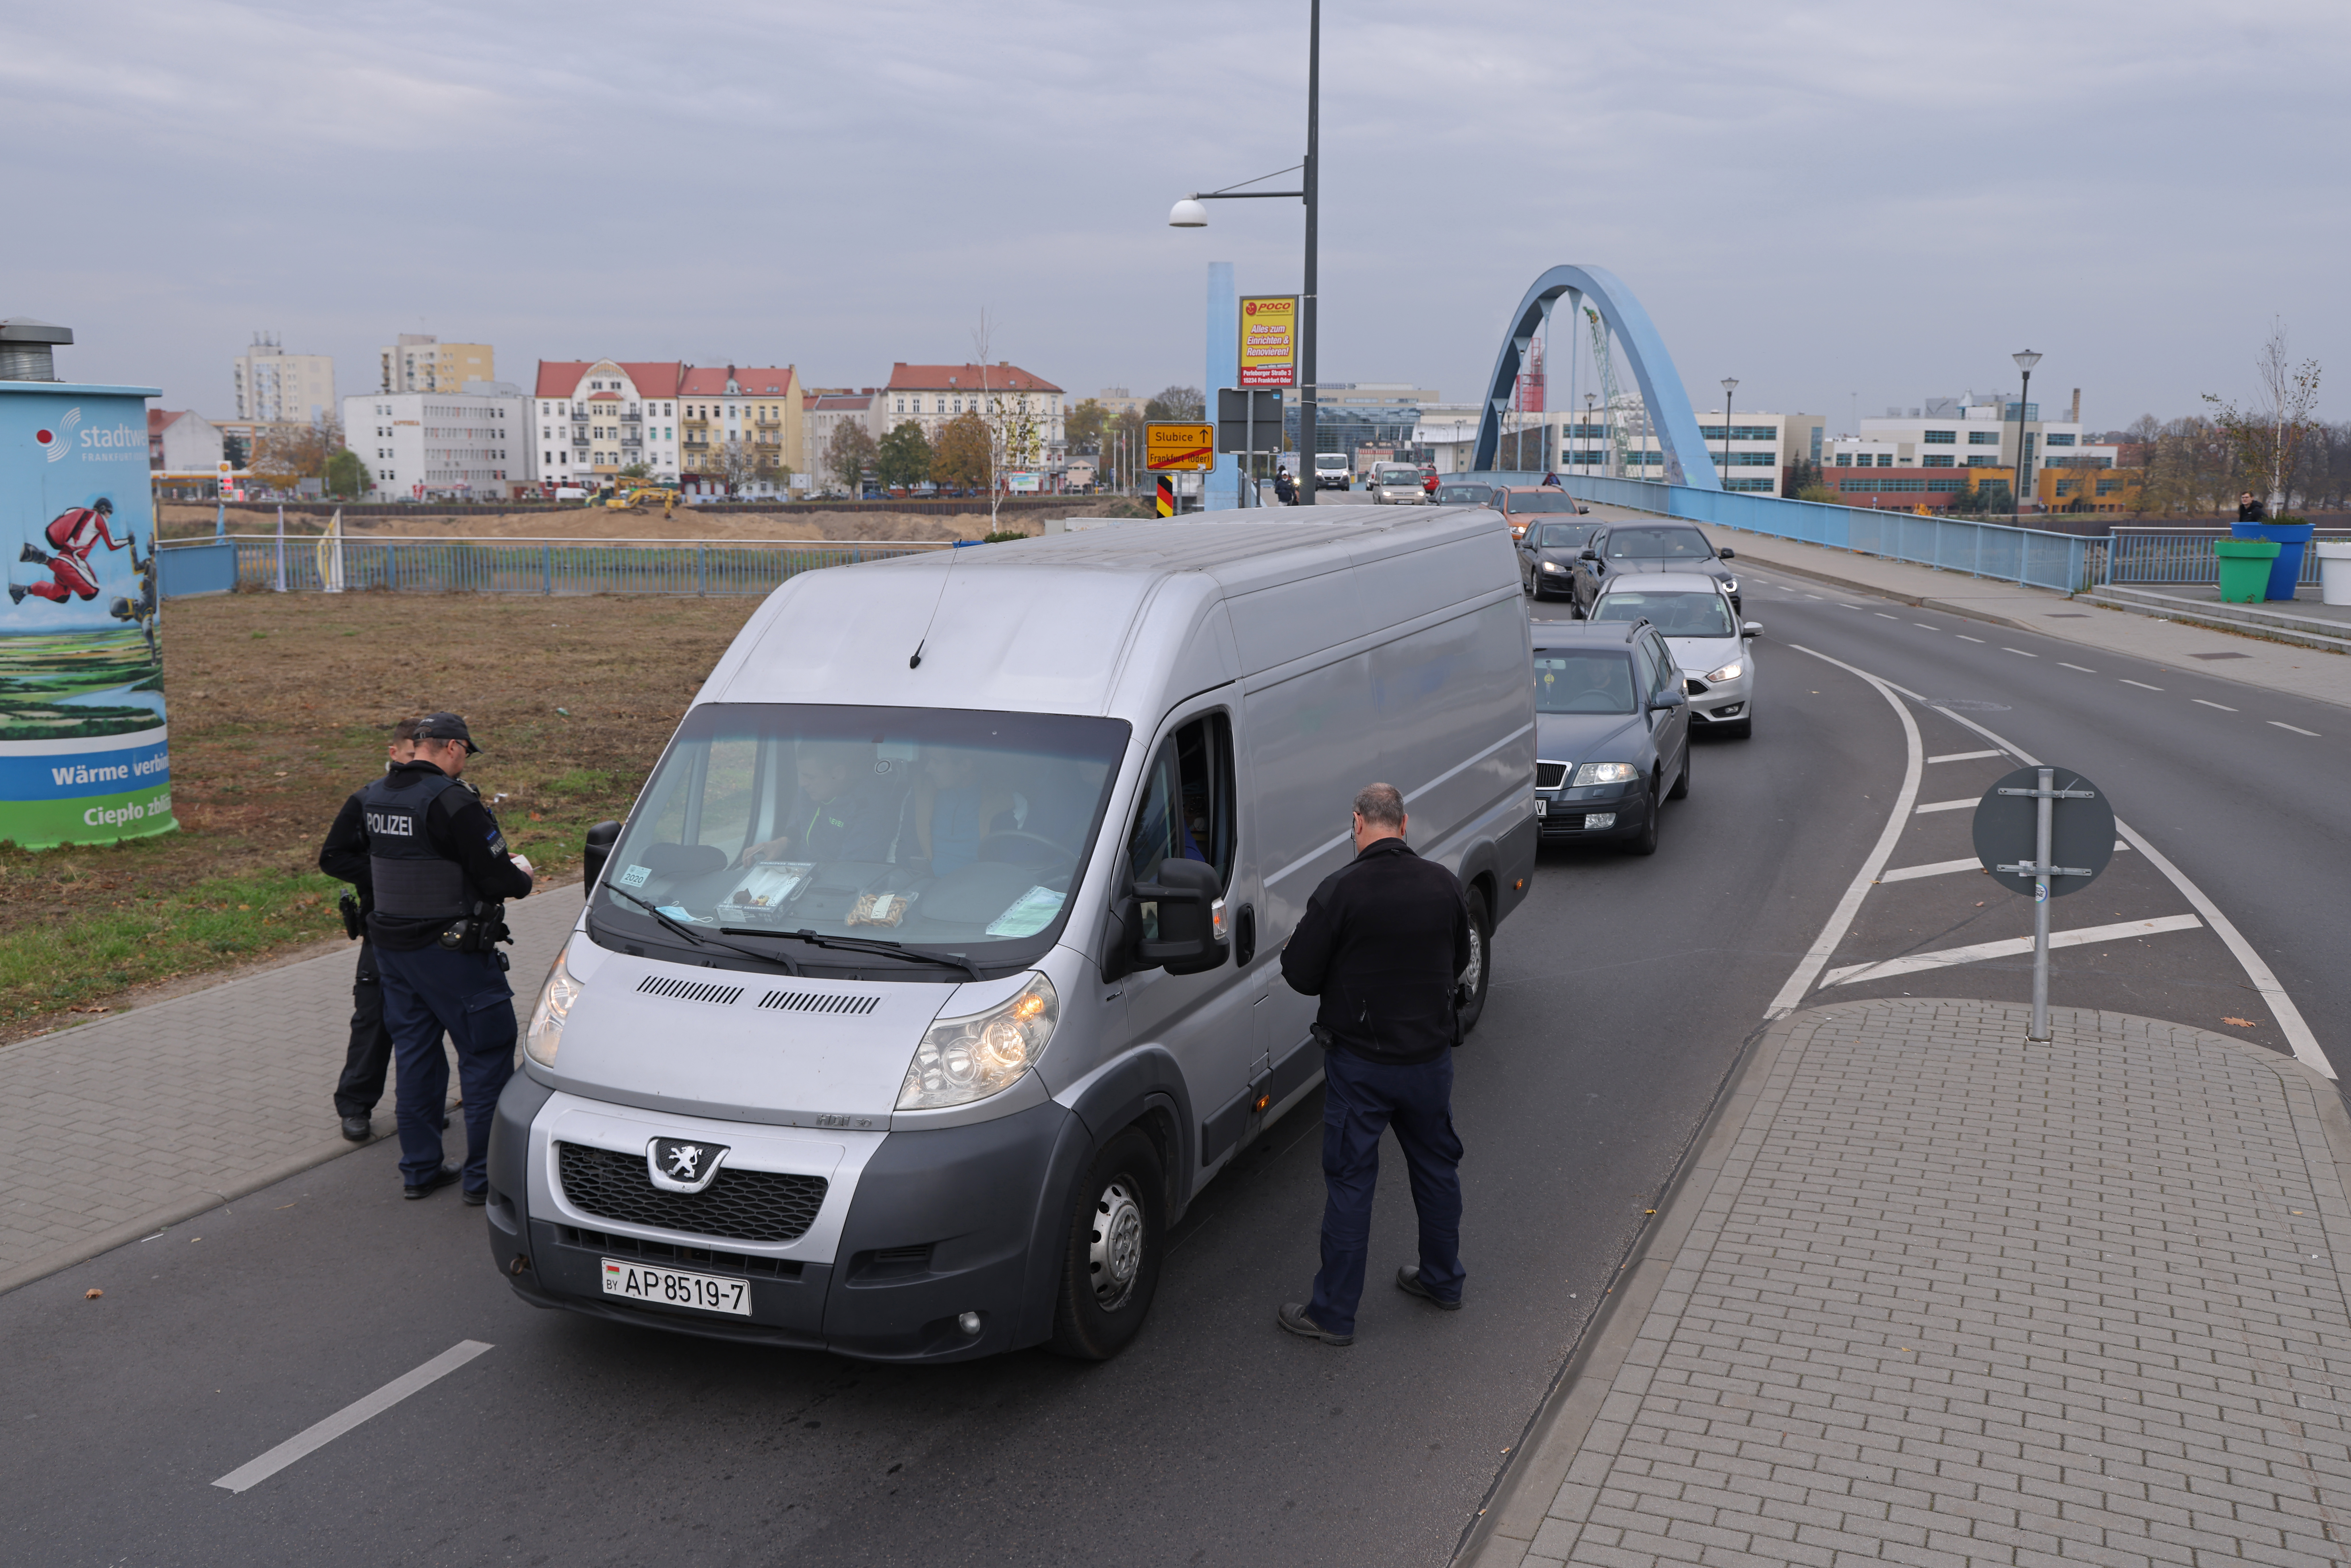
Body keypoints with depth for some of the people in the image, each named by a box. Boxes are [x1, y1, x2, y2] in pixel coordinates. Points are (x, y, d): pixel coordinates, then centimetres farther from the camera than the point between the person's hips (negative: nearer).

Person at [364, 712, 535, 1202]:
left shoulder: (374, 796, 6)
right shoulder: (451, 801, -19)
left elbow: (369, 870, 16)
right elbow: (495, 877, -20)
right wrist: (522, 875, 3)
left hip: (390, 944, 8)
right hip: (449, 949, -8)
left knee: (414, 1053, 16)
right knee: (487, 1055, 2)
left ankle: (419, 1170, 23)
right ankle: (484, 1175, 5)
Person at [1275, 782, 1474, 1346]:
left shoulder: (1341, 890, -18)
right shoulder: (1444, 885, -3)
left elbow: (1300, 974, -14)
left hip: (1361, 1063, -4)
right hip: (1431, 1053, 4)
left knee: (1350, 1180, 4)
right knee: (1437, 1165, 21)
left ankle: (1334, 1313, 11)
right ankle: (1442, 1280, 37)